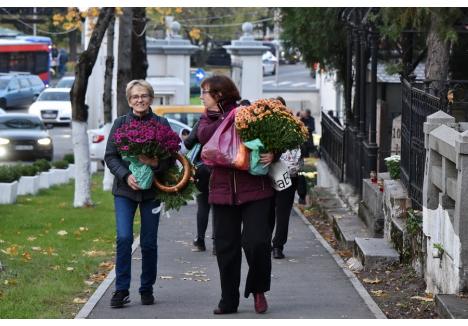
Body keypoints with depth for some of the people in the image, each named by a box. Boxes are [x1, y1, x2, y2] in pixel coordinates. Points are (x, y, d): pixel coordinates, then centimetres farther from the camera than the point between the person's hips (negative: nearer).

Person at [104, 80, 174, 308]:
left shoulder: (161, 124, 2)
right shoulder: (120, 123, 4)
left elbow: (172, 156, 1)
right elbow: (110, 156, 1)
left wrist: (156, 163, -20)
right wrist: (126, 176, -14)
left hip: (152, 189, 0)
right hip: (125, 188, 0)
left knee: (149, 242, 4)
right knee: (124, 238, -12)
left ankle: (147, 289, 18)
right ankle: (121, 290, -5)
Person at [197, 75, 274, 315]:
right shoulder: (208, 118, 12)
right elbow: (204, 135, -10)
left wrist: (272, 153, -20)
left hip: (254, 189, -4)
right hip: (222, 191, 4)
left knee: (256, 243, -10)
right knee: (226, 247, 7)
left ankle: (258, 290, 14)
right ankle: (229, 301, 17)